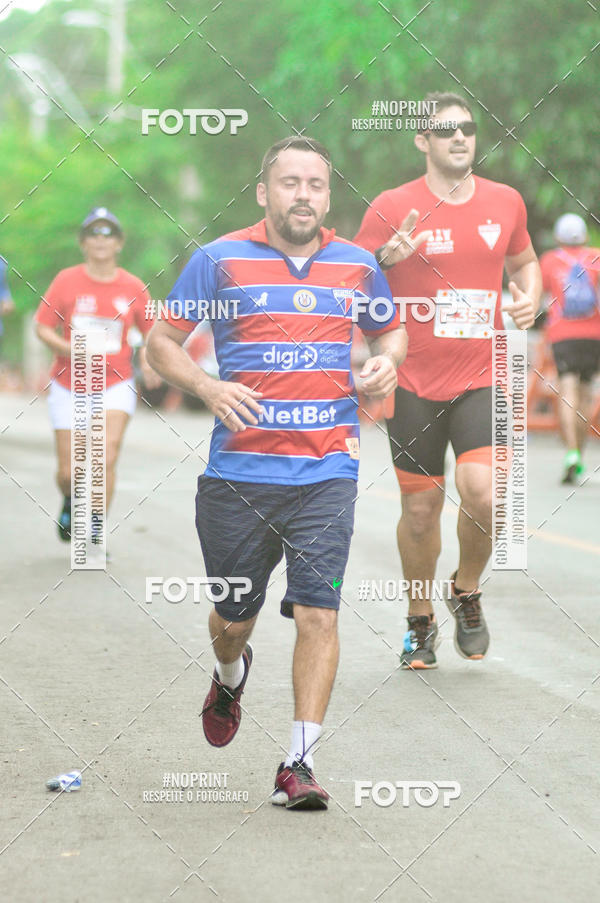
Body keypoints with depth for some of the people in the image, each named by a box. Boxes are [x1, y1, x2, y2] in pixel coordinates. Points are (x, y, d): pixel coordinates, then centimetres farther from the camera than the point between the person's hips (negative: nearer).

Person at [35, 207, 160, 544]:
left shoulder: (133, 287, 0)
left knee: (107, 457, -21)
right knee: (69, 473, 2)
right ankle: (71, 502, 39)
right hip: (69, 387, 0)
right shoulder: (66, 281, -3)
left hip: (115, 385, 0)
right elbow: (43, 327, -2)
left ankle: (96, 531, -7)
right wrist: (70, 349, -19)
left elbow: (151, 331, 11)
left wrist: (149, 359, -8)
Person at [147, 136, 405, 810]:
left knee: (318, 613, -11)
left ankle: (299, 763, -6)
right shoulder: (220, 260, 1)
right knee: (234, 615, 12)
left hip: (326, 473, 1)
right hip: (237, 472, 0)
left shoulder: (356, 265, 8)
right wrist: (207, 387, -13)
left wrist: (386, 361, 2)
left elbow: (391, 329, 25)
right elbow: (160, 342, 5)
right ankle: (230, 677, 48)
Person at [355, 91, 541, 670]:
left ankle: (467, 592, 11)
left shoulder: (505, 202, 5)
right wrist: (386, 257, -20)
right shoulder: (392, 208, -4)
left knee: (481, 491, -18)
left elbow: (523, 261, 24)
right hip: (414, 382, -1)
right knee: (420, 507, 5)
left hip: (481, 378, 1)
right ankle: (420, 623, 27)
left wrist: (529, 297, 2)